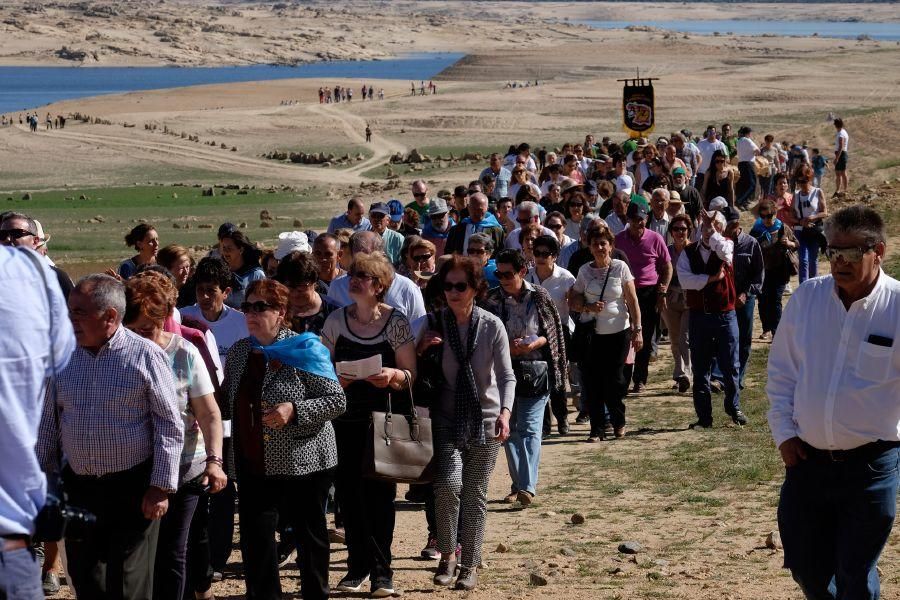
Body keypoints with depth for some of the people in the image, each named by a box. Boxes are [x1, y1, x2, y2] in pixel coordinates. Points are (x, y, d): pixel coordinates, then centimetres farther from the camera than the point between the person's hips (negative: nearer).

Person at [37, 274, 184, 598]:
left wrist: (161, 487, -11)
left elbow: (170, 426, -7)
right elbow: (49, 423, 13)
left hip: (133, 488, -5)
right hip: (78, 487, 5)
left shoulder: (145, 355, -8)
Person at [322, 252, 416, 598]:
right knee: (348, 491, 2)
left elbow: (410, 375, -1)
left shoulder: (396, 322, -2)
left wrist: (392, 375, -21)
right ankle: (359, 565, 14)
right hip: (344, 417, 2)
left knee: (380, 492, -1)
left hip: (382, 417, -2)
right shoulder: (336, 320, 5)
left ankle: (381, 569, 7)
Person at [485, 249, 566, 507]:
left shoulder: (539, 297, -3)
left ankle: (527, 486, -17)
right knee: (509, 428, 8)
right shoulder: (493, 299, 1)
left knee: (529, 428, -10)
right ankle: (517, 483, 18)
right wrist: (506, 347, -11)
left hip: (534, 371, -3)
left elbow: (554, 332, 3)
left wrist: (535, 343, -14)